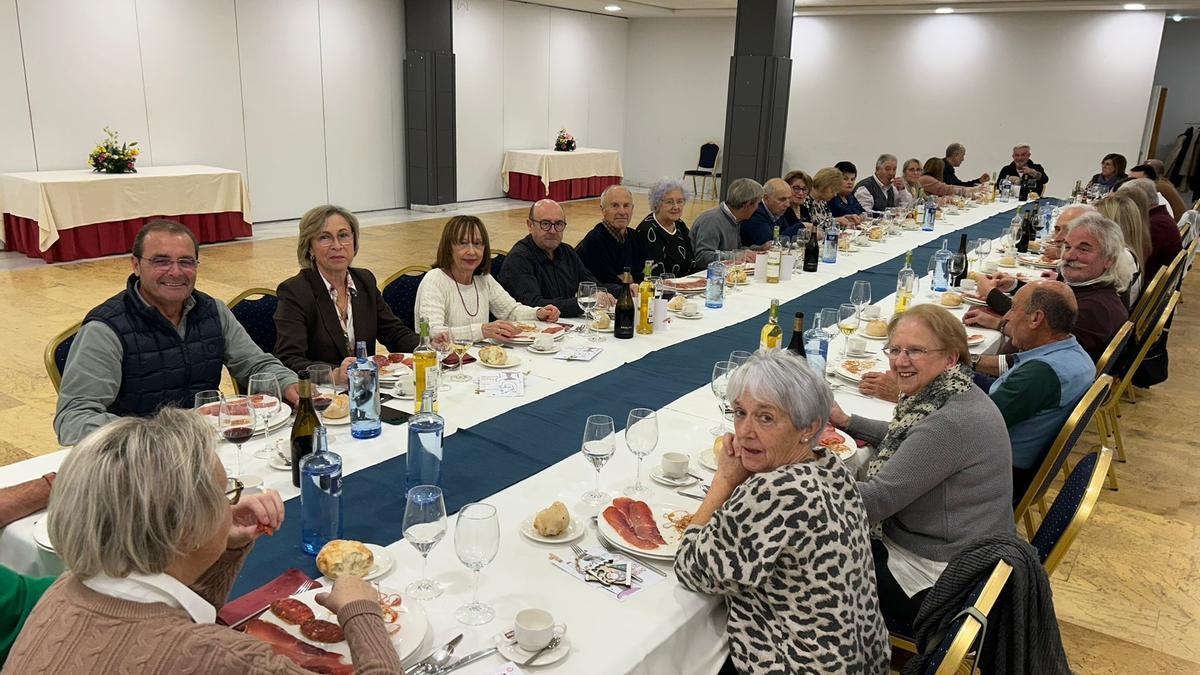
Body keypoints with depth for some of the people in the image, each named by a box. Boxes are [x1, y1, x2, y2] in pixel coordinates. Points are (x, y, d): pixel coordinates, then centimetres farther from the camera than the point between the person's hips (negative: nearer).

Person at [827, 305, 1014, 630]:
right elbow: (905, 438, 22)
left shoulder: (954, 421, -30)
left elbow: (876, 501, -28)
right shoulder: (950, 395, 1)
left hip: (937, 585, -9)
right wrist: (847, 421, 10)